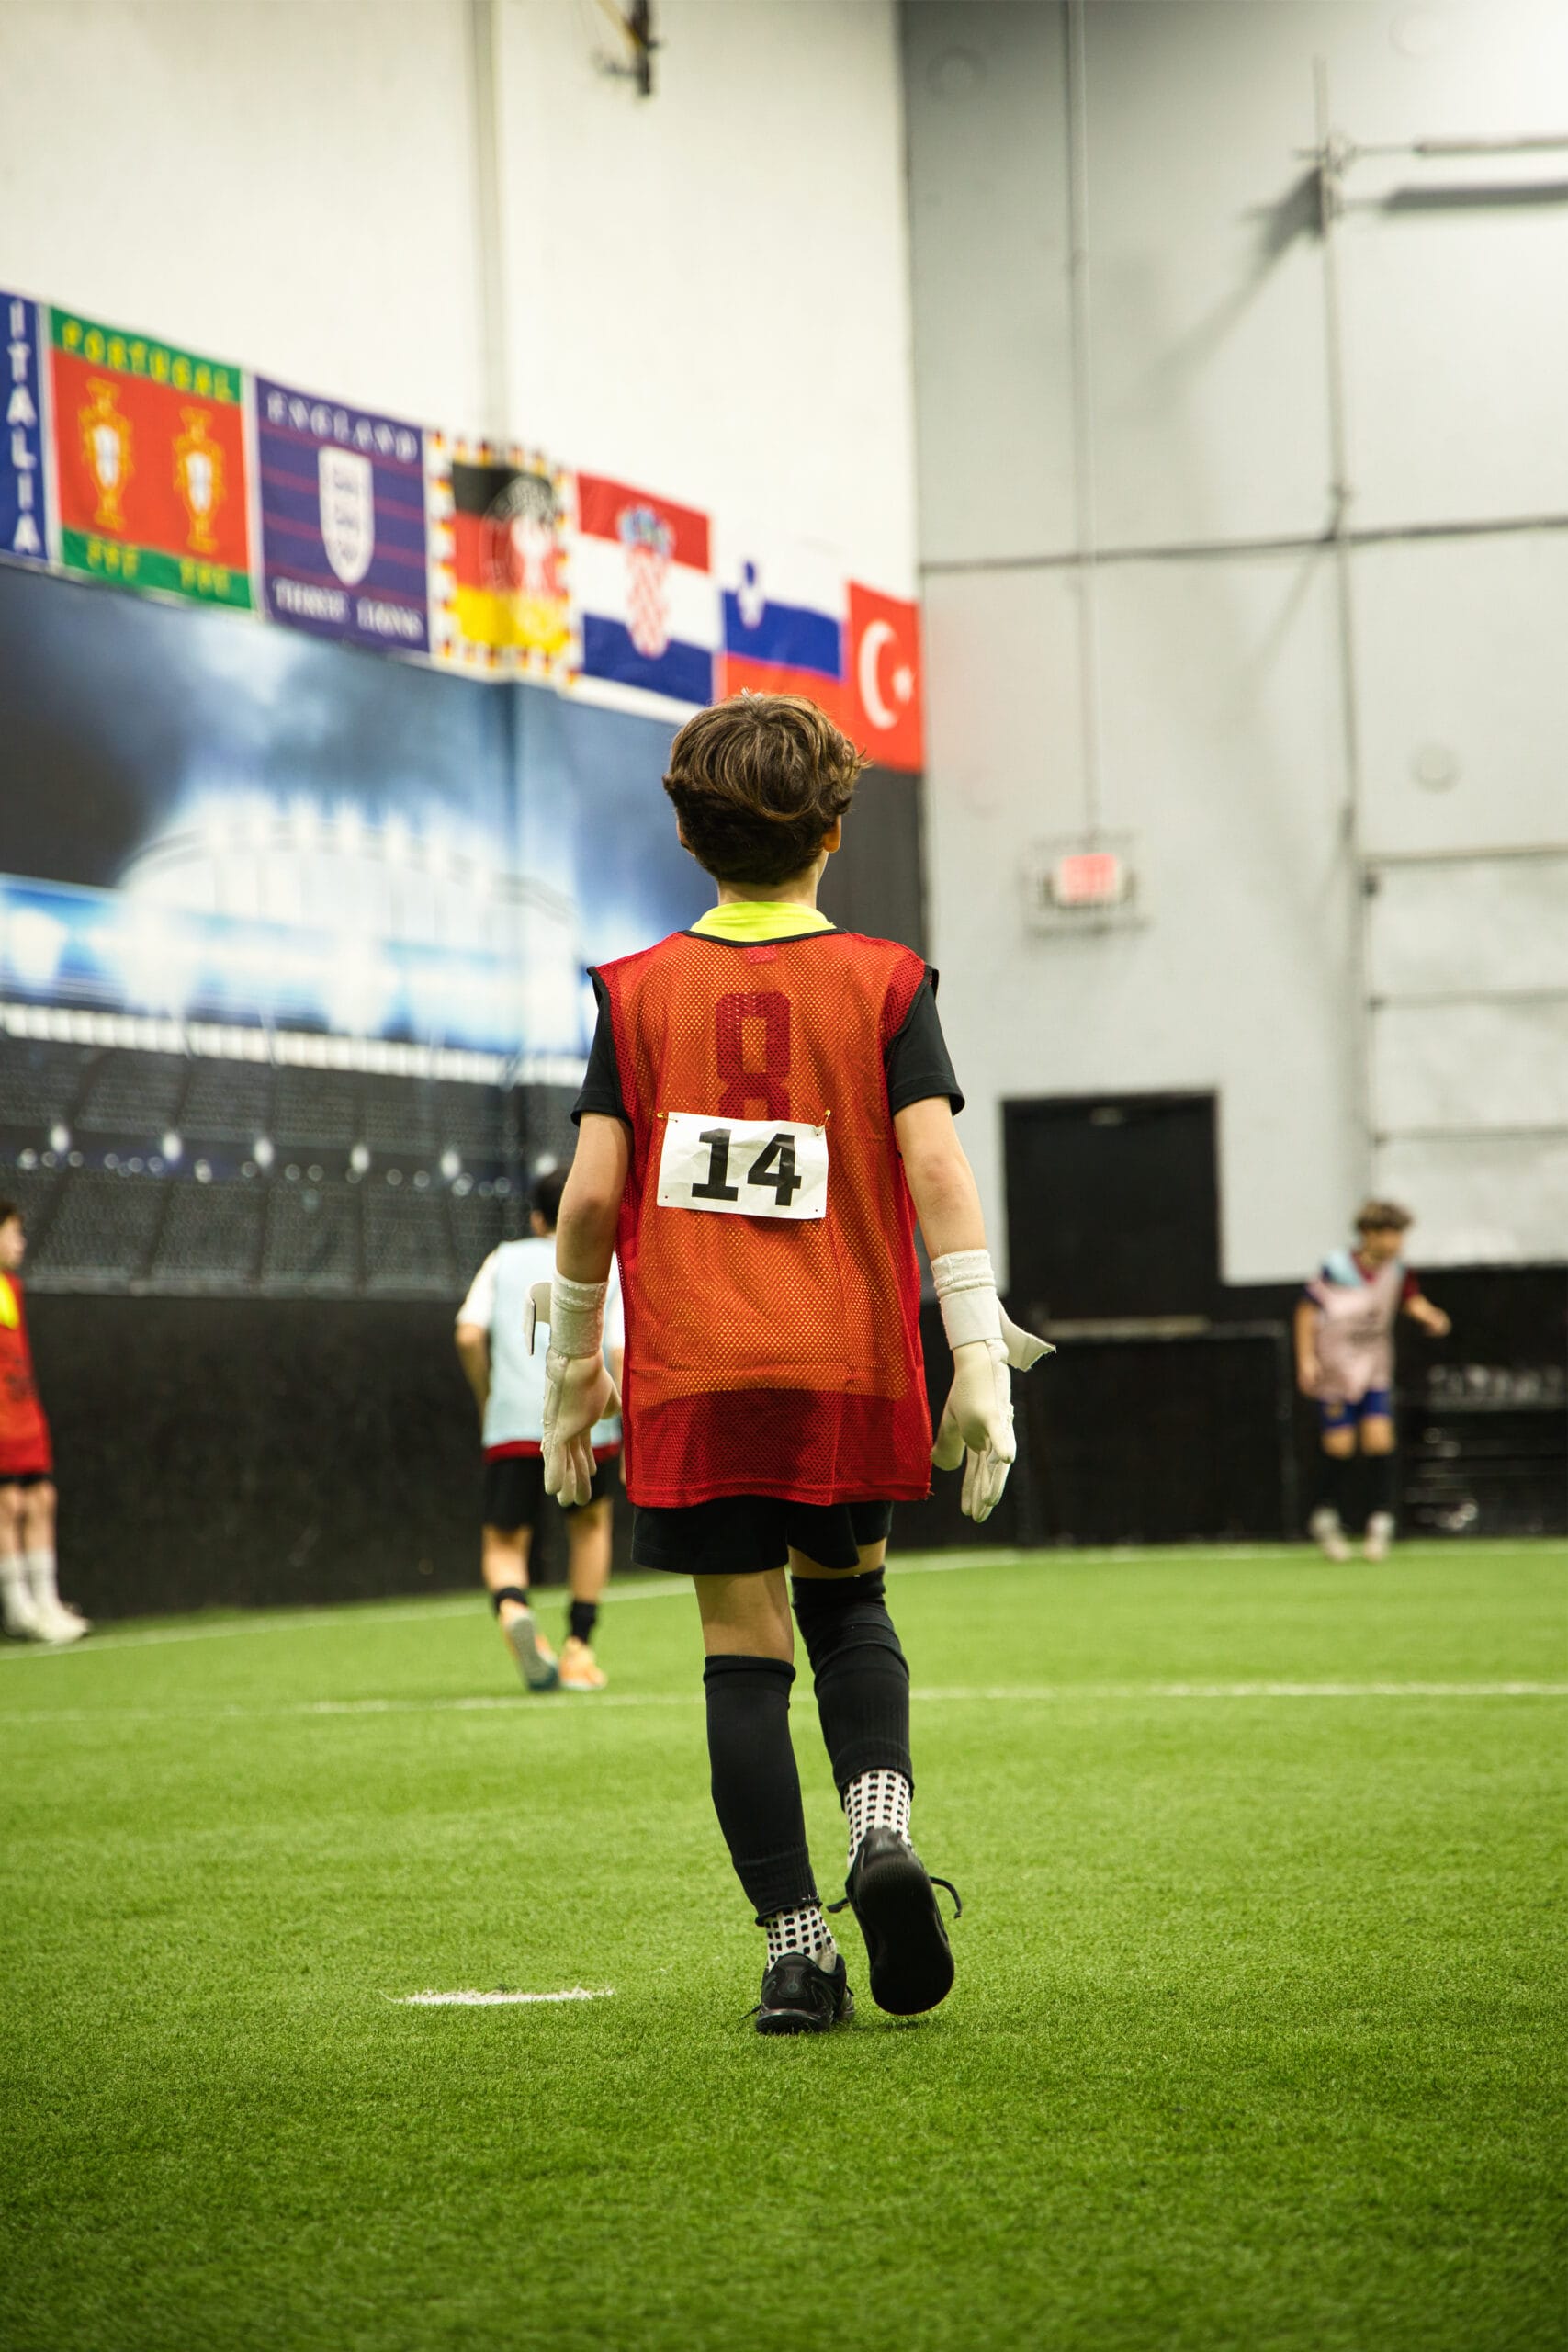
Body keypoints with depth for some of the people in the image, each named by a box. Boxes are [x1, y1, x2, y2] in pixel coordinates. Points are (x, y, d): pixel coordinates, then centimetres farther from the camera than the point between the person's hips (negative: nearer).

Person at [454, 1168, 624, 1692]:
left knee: (504, 1542, 10)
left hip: (511, 1426, 0)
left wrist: (486, 1399, 16)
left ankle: (511, 1606, -26)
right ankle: (578, 1650, 22)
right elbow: (621, 1355, -1)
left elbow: (469, 1335, 2)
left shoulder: (505, 1260, 16)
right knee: (590, 1520, 27)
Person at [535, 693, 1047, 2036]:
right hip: (852, 1366, 1)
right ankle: (883, 1825, -5)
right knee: (847, 1601, 21)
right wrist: (981, 1355, -8)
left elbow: (592, 1192, -1)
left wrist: (574, 1362, 11)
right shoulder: (884, 983, 2)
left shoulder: (640, 991, 3)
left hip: (693, 1374, 0)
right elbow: (936, 1167, -8)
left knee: (745, 1657, 3)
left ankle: (796, 1949, -1)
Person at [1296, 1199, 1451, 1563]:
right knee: (1340, 1445, -4)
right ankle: (1328, 1519, 17)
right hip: (1334, 1371, -4)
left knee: (1379, 1438, -8)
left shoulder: (1396, 1269, -4)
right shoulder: (1335, 1270, -17)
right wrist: (1306, 1359, -11)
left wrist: (1430, 1317, -9)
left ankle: (1380, 1523, 0)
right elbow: (1307, 1309, -8)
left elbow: (1410, 1299, 13)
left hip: (1375, 1371, 4)